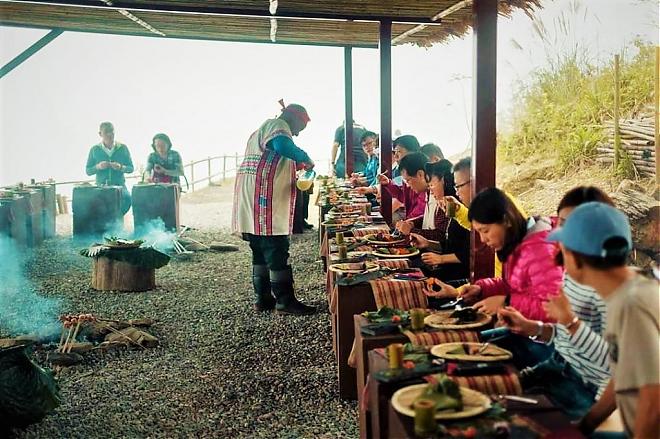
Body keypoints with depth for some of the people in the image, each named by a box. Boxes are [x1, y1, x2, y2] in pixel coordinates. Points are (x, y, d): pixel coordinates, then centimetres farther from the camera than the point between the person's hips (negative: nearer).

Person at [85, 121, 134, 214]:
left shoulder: (122, 148, 6)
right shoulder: (95, 150, 6)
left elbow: (131, 168, 8)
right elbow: (88, 171, 9)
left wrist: (121, 167, -14)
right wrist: (98, 167, -12)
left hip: (119, 185, 0)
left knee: (127, 198, -32)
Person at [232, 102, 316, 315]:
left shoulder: (263, 129, 28)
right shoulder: (278, 125, -5)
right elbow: (282, 145, -28)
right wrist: (305, 159, -14)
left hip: (255, 206, 10)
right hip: (265, 203, -10)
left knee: (261, 252, 14)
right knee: (278, 252, -5)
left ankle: (263, 298, 20)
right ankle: (285, 300, 0)